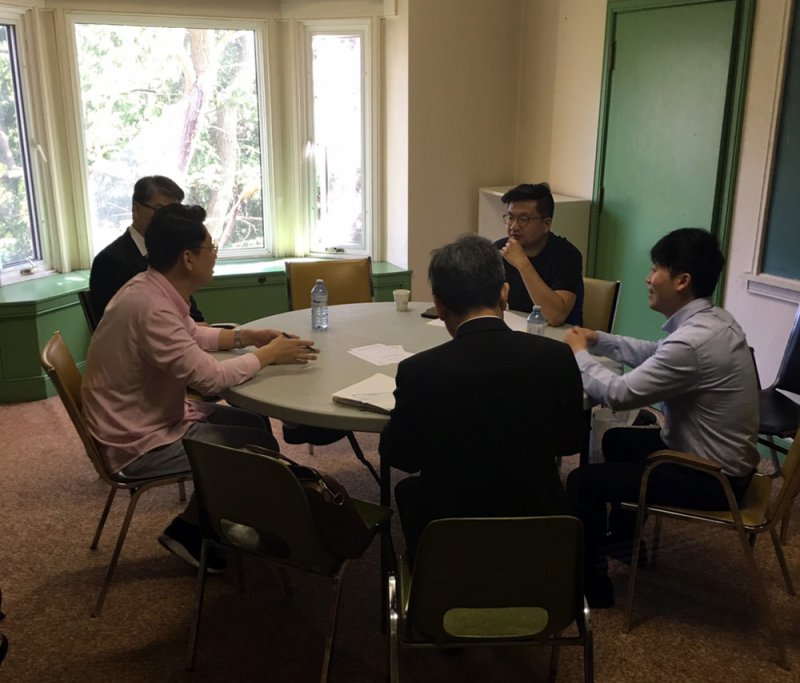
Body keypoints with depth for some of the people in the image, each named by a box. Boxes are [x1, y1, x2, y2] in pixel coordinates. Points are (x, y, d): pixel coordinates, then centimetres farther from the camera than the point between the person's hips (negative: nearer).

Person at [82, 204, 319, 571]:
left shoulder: (154, 288, -1)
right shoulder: (151, 308, -31)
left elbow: (192, 335, 16)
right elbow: (210, 377, -30)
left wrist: (246, 336, 2)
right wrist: (269, 354, -16)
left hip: (153, 416, 10)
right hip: (140, 443, -10)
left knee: (255, 422, 14)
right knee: (261, 446, -4)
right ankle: (189, 531, 11)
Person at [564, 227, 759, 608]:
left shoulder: (693, 341, -31)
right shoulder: (711, 320, 1)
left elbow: (618, 394, -25)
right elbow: (655, 355, 17)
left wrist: (580, 354, -9)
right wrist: (598, 341, 7)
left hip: (711, 476, -10)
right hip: (718, 457, 10)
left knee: (583, 481, -9)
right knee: (618, 440, 26)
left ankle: (591, 583, 9)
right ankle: (624, 538, 39)